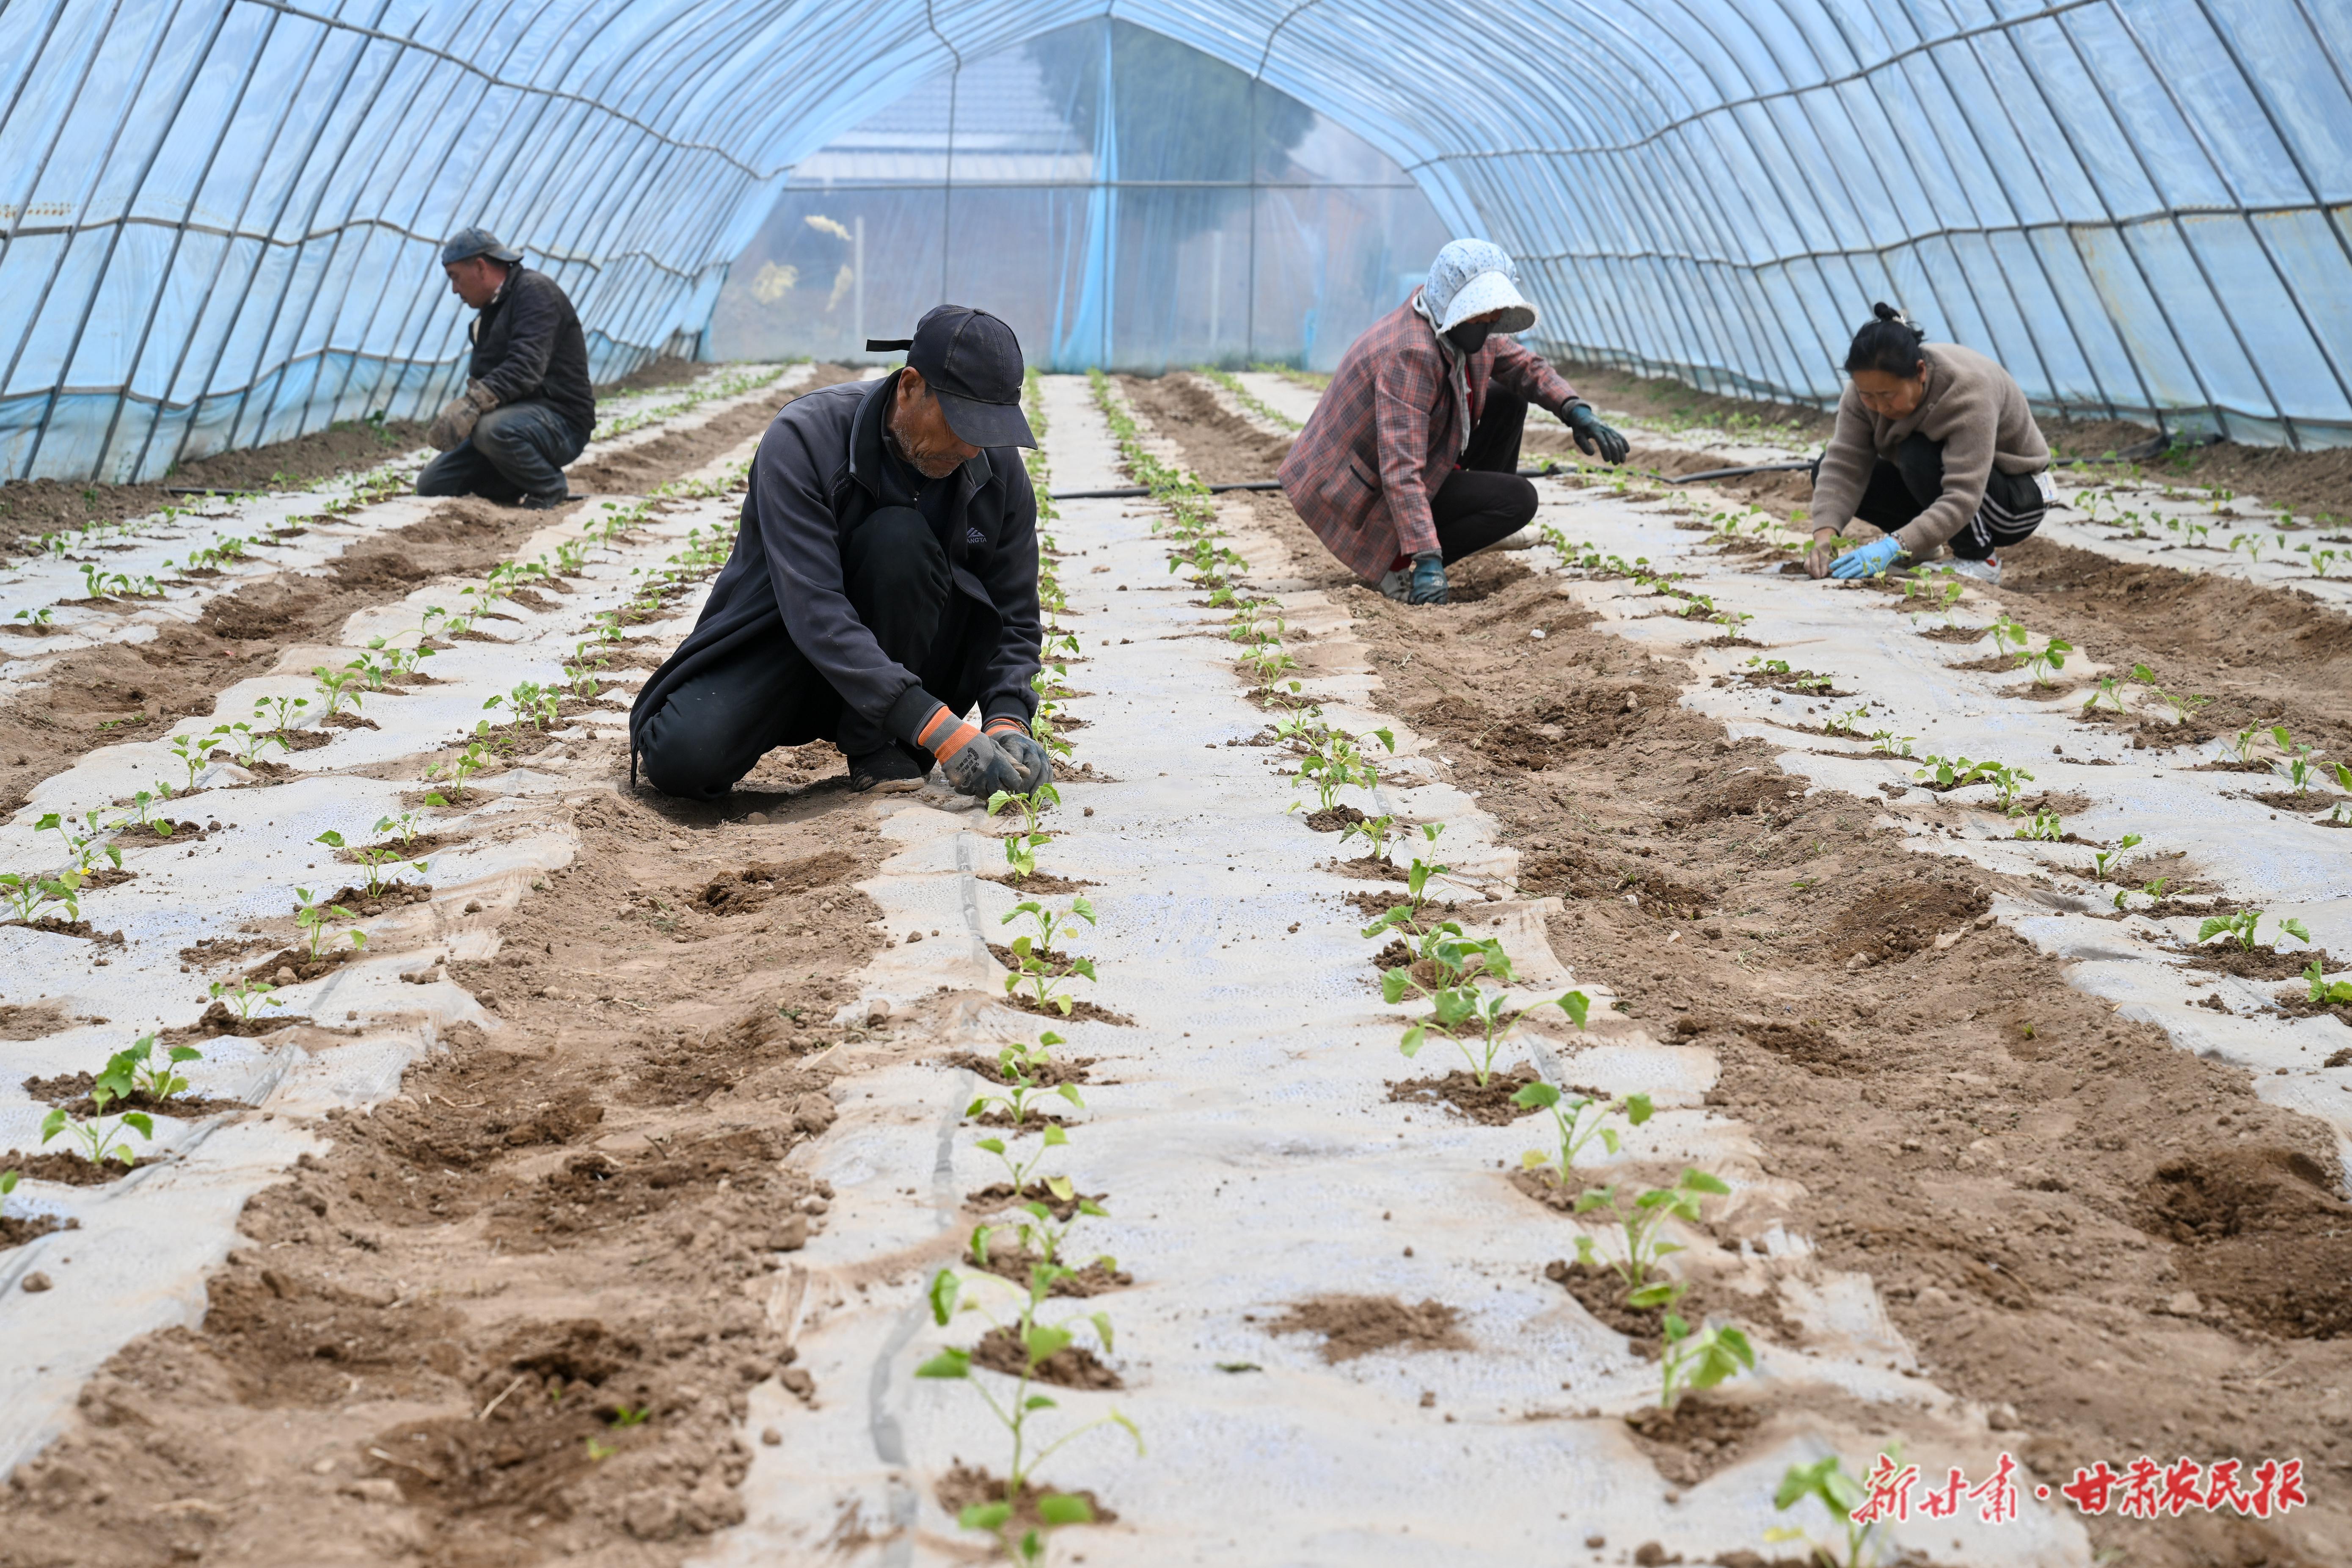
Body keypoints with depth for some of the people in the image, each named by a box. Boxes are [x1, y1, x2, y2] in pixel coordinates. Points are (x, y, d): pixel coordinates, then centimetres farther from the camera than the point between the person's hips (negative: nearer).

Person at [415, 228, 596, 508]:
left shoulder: (535, 290, -12)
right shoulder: (492, 309, 19)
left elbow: (527, 367, -27)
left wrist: (474, 402, -39)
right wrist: (457, 412, 3)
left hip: (561, 420, -9)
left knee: (493, 430, -40)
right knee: (431, 486, 1)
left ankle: (551, 490, -14)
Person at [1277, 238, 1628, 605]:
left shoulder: (1462, 326, -3)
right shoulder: (1410, 355, -32)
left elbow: (1524, 367, 12)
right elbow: (1401, 472, -38)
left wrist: (1577, 412, -7)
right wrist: (1426, 561, -43)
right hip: (1368, 498, -10)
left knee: (1507, 399, 10)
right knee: (1519, 500, -15)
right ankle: (1397, 566, -10)